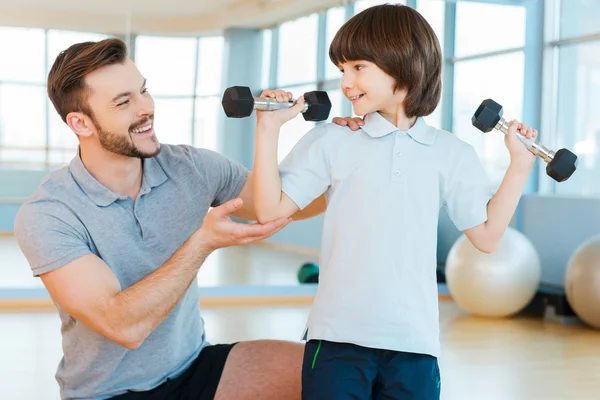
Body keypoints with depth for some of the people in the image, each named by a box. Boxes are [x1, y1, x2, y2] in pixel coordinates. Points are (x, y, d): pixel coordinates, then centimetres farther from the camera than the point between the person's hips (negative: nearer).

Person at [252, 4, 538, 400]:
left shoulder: (452, 154, 7)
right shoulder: (331, 140, 3)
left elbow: (486, 236, 9)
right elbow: (271, 210, 0)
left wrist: (520, 164, 8)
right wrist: (269, 130, -6)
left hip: (415, 341, 1)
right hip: (338, 337, -1)